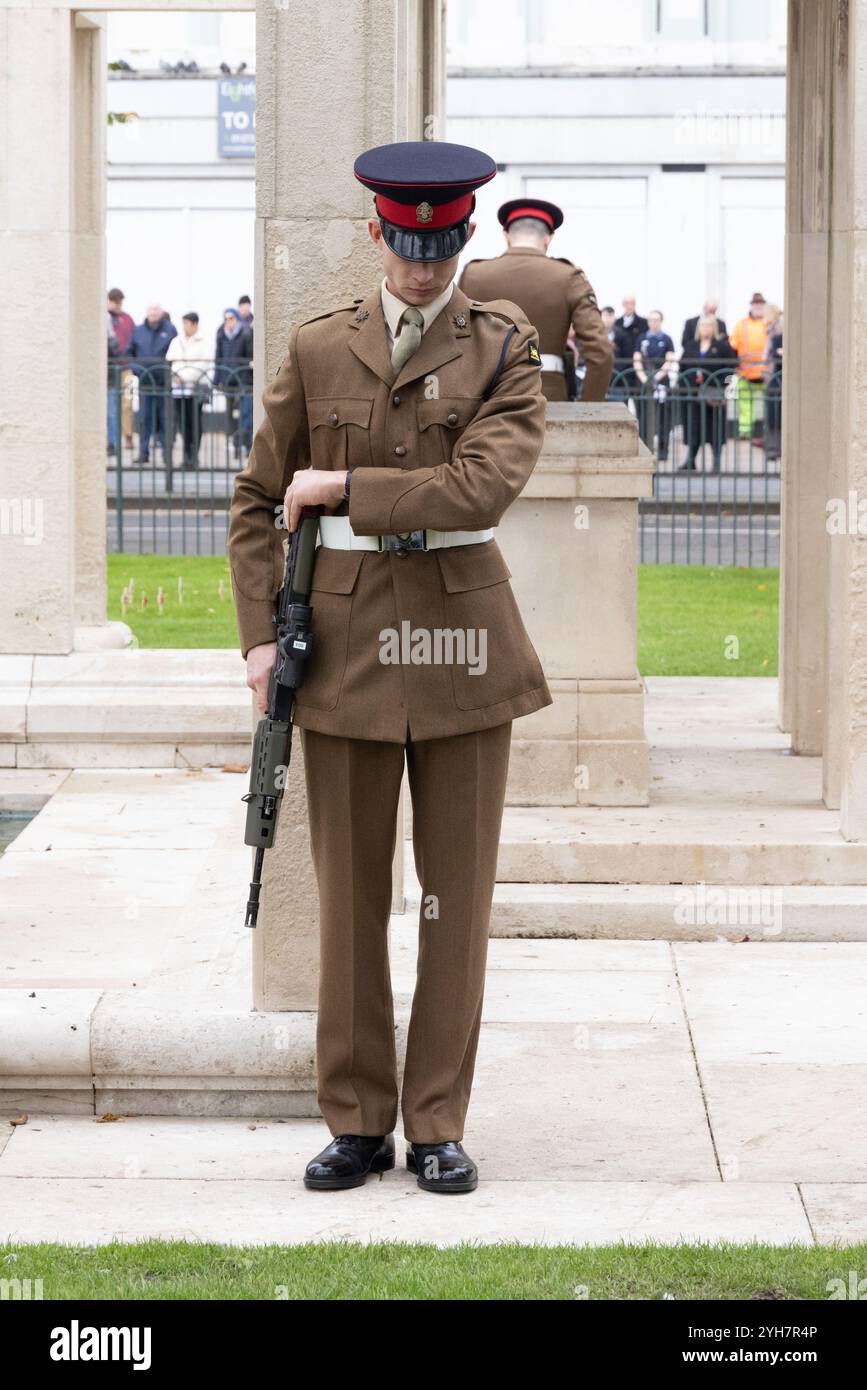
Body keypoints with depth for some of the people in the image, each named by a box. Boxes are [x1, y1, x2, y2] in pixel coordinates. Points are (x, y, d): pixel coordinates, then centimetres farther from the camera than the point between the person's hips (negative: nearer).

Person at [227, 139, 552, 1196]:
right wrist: (261, 634, 0)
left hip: (463, 634, -1)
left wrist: (343, 487, -12)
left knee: (457, 891, 3)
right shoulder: (317, 350, 6)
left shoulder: (504, 348, 0)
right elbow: (256, 503, 10)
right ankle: (357, 1124, 14)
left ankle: (438, 1126, 13)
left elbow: (484, 485, -16)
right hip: (348, 636, 1)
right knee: (349, 892, 4)